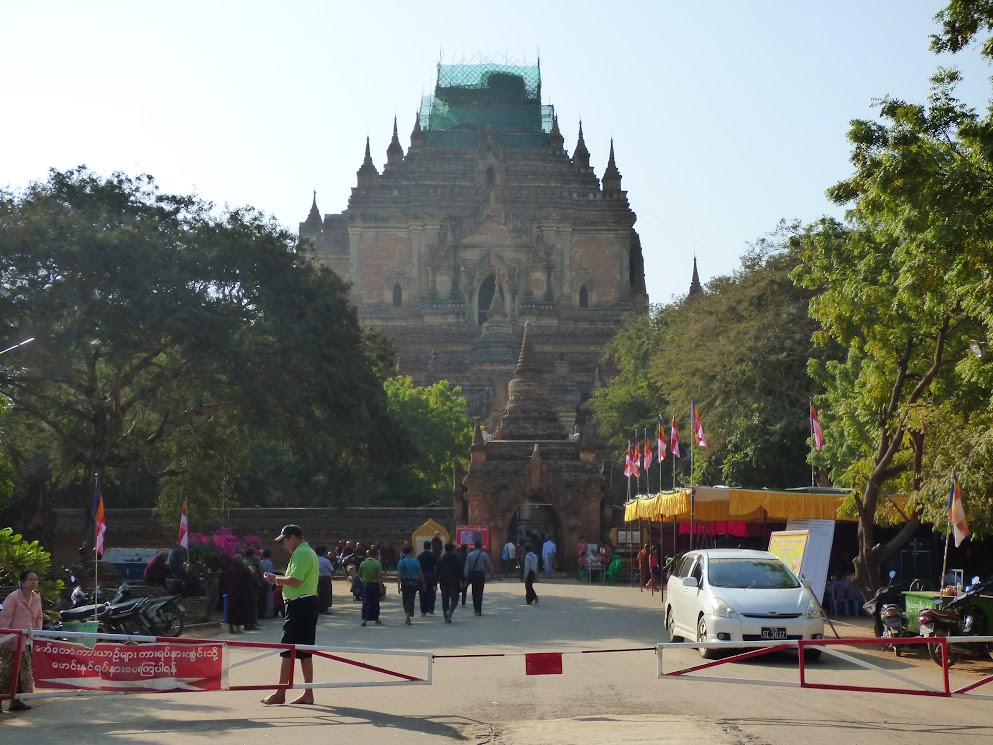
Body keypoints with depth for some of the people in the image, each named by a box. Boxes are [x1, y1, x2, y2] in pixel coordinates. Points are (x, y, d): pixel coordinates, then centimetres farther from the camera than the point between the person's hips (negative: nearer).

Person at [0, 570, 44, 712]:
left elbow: (39, 617, 21)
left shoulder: (37, 598, 10)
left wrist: (37, 631, 7)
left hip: (26, 642, 7)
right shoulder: (13, 597, -11)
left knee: (24, 671, 9)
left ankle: (16, 700, 17)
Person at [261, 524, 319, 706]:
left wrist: (276, 579, -8)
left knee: (287, 650, -5)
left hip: (299, 605, -10)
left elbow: (295, 581, -23)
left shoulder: (300, 553, -13)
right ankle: (308, 694, 12)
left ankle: (280, 693, -2)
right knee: (305, 651, 11)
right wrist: (282, 581, 13)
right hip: (309, 603, 10)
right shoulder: (310, 553, 18)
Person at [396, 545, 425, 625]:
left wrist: (398, 586, -7)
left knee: (405, 600, 15)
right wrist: (422, 584, 9)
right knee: (410, 600, 1)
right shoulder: (416, 562, -5)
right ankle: (408, 616, -12)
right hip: (414, 583, -1)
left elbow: (399, 575, -8)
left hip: (405, 583, 1)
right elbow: (420, 574, -2)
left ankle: (407, 615, 22)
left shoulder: (401, 562, -4)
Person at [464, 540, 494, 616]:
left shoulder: (469, 555, 2)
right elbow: (489, 565, 2)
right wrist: (491, 574, 18)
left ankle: (475, 608, 19)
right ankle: (478, 610, -4)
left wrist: (467, 577, 3)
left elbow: (467, 567, 0)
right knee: (479, 592, 0)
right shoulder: (484, 555, -5)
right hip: (481, 574, -3)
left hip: (472, 574, 3)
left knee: (474, 592, 15)